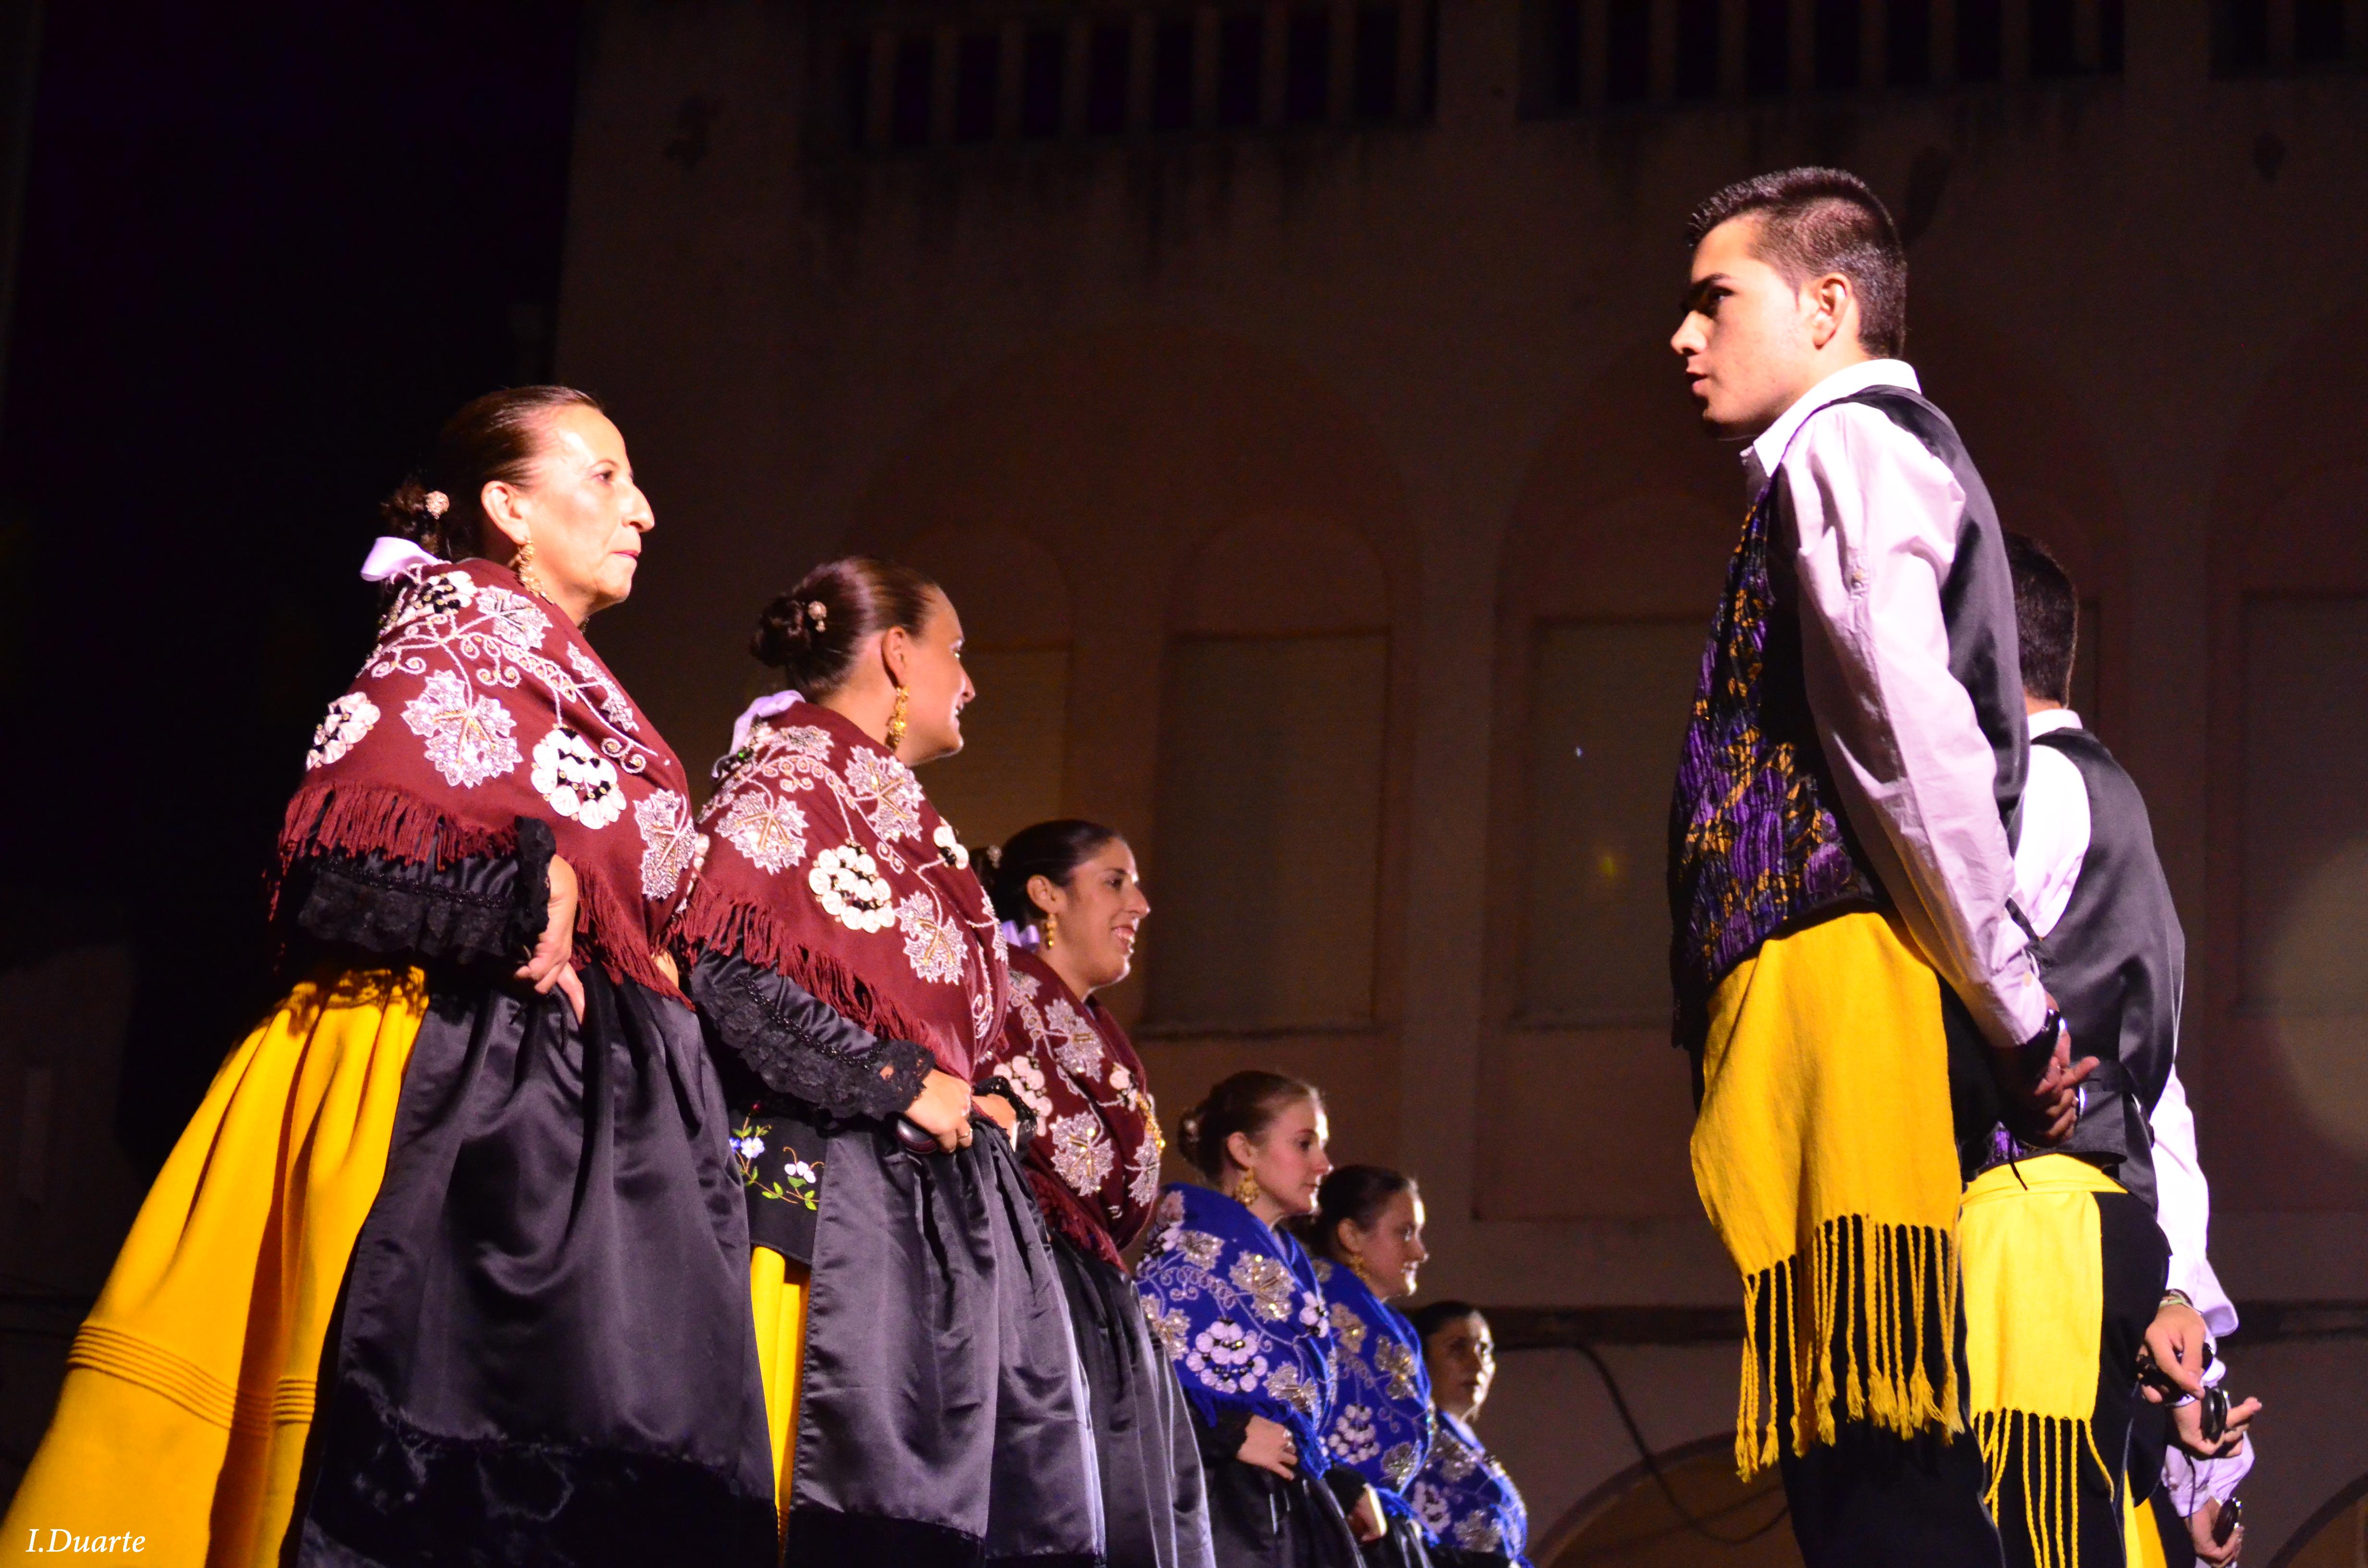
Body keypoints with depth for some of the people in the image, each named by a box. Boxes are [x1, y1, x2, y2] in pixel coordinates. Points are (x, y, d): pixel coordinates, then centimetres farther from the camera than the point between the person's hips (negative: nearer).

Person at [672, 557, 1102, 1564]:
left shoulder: (894, 815, 24)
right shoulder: (785, 783, -3)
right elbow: (722, 972, -18)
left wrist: (979, 1099, 9)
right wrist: (901, 1084, -15)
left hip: (944, 1202, 9)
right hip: (835, 1191, -9)